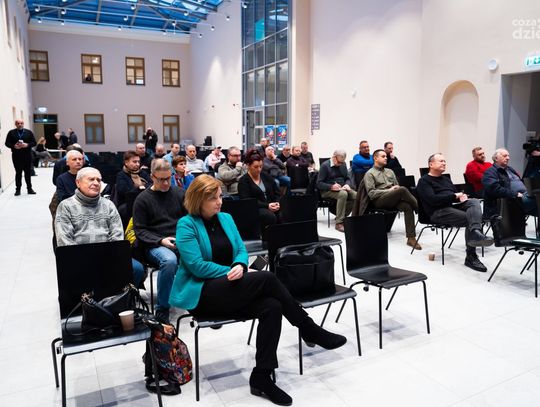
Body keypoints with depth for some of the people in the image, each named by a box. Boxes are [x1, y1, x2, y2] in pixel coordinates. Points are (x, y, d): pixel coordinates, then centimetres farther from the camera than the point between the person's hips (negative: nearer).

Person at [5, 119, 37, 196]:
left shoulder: (29, 132, 7)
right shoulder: (11, 133, 5)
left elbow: (34, 142, 4)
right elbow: (7, 143, 2)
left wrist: (27, 145, -14)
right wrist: (14, 146, -17)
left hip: (27, 156, 1)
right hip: (16, 156, -1)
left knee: (28, 172, 6)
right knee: (18, 173, 3)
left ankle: (29, 188, 13)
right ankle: (18, 189, 8)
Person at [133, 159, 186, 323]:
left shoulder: (179, 193, 11)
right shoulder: (142, 199, 3)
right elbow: (140, 230, -1)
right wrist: (161, 240, -17)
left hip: (181, 241, 3)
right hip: (154, 245, -3)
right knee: (169, 260, -38)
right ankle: (162, 309, -19)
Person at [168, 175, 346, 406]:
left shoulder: (226, 218, 11)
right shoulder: (186, 225, -8)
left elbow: (241, 251, 7)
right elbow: (197, 266, -16)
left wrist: (240, 266, -16)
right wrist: (231, 272, -15)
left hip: (229, 290, 6)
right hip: (200, 295, -6)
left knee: (271, 307, -24)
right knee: (267, 278, -25)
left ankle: (261, 378, -16)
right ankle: (309, 330, -10)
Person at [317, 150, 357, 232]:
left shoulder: (343, 164, 12)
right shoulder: (325, 165, -7)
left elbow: (347, 178, 16)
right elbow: (319, 183, -12)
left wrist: (347, 184, -8)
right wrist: (331, 187, -27)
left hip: (342, 188, 6)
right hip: (327, 190, -6)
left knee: (356, 195, -21)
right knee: (343, 194, -36)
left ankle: (342, 216, -5)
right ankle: (339, 223, -35)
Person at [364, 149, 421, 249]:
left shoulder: (390, 171, 26)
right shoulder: (370, 174, 6)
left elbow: (397, 186, 25)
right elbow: (371, 193, -6)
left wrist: (395, 188, 0)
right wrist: (388, 190, -12)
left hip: (394, 200, 6)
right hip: (379, 201, -5)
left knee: (407, 207, -29)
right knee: (403, 190, -31)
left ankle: (411, 238, -31)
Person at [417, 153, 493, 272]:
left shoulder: (446, 179, 31)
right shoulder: (424, 181, 4)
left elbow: (456, 194, 28)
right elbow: (432, 199, -13)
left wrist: (461, 196, 2)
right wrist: (454, 196, -10)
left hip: (453, 206, 7)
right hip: (438, 212, -7)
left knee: (474, 201, -26)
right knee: (470, 219, -26)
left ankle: (476, 233, -46)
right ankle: (471, 257, -29)